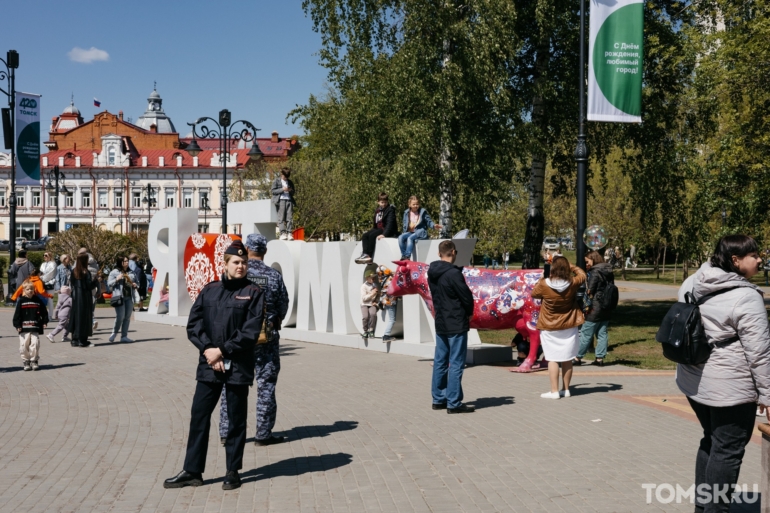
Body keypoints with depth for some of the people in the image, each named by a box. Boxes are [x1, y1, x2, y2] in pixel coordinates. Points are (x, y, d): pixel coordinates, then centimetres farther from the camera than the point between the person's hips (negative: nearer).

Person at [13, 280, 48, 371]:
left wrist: (44, 322, 6)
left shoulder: (38, 300, 6)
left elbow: (44, 312, 12)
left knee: (35, 344, -4)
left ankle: (34, 361, 8)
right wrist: (17, 325, -6)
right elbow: (17, 314, 0)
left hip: (35, 328, 1)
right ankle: (26, 362, 12)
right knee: (24, 345, 1)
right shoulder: (21, 301, 1)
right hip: (24, 329, -1)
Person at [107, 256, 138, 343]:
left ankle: (124, 336, 9)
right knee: (120, 317, -12)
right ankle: (114, 333, 10)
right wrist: (117, 279, -16)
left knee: (127, 317, 4)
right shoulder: (114, 272, 2)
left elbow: (136, 282, 25)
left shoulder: (131, 272, 16)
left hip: (129, 297, 5)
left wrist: (135, 285, 3)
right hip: (119, 297, -5)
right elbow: (109, 284, -1)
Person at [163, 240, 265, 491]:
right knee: (199, 416, 5)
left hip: (238, 366, -3)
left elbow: (250, 331, -9)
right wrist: (208, 349, -11)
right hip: (208, 365, 3)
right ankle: (192, 471, 15)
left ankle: (233, 472, 18)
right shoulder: (209, 290, 9)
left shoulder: (253, 293, -1)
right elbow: (193, 324, 3)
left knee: (236, 419, 6)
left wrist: (222, 351, -13)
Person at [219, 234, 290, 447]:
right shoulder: (274, 276, -5)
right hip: (266, 338, -1)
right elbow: (283, 307, 2)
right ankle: (263, 434, 8)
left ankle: (226, 432, 13)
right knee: (266, 385, 6)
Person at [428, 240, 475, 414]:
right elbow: (467, 297, -14)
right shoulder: (453, 273, -19)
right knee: (456, 364, -4)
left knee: (440, 362, 13)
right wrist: (469, 313, 4)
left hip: (440, 323, 8)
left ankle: (438, 399, 20)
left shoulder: (432, 273, 6)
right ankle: (454, 403, -3)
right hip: (456, 324, -8)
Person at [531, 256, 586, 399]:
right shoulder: (572, 283, -11)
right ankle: (566, 389, 18)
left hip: (549, 328, -2)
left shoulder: (544, 284, -17)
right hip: (569, 327, 3)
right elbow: (582, 275, 11)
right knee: (567, 359, 10)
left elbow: (534, 295, 4)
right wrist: (571, 267, 20)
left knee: (552, 359, 1)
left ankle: (554, 391, 0)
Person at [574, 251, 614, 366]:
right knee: (602, 334, 8)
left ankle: (578, 357, 5)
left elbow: (590, 292, -14)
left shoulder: (595, 272, -12)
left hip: (595, 309, -8)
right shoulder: (609, 272, 11)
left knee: (586, 334, -1)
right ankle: (600, 358, 9)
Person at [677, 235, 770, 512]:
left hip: (694, 380, 8)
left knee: (711, 440, 22)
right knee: (728, 449, 4)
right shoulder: (746, 297, -20)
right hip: (729, 386, -8)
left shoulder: (693, 285, 3)